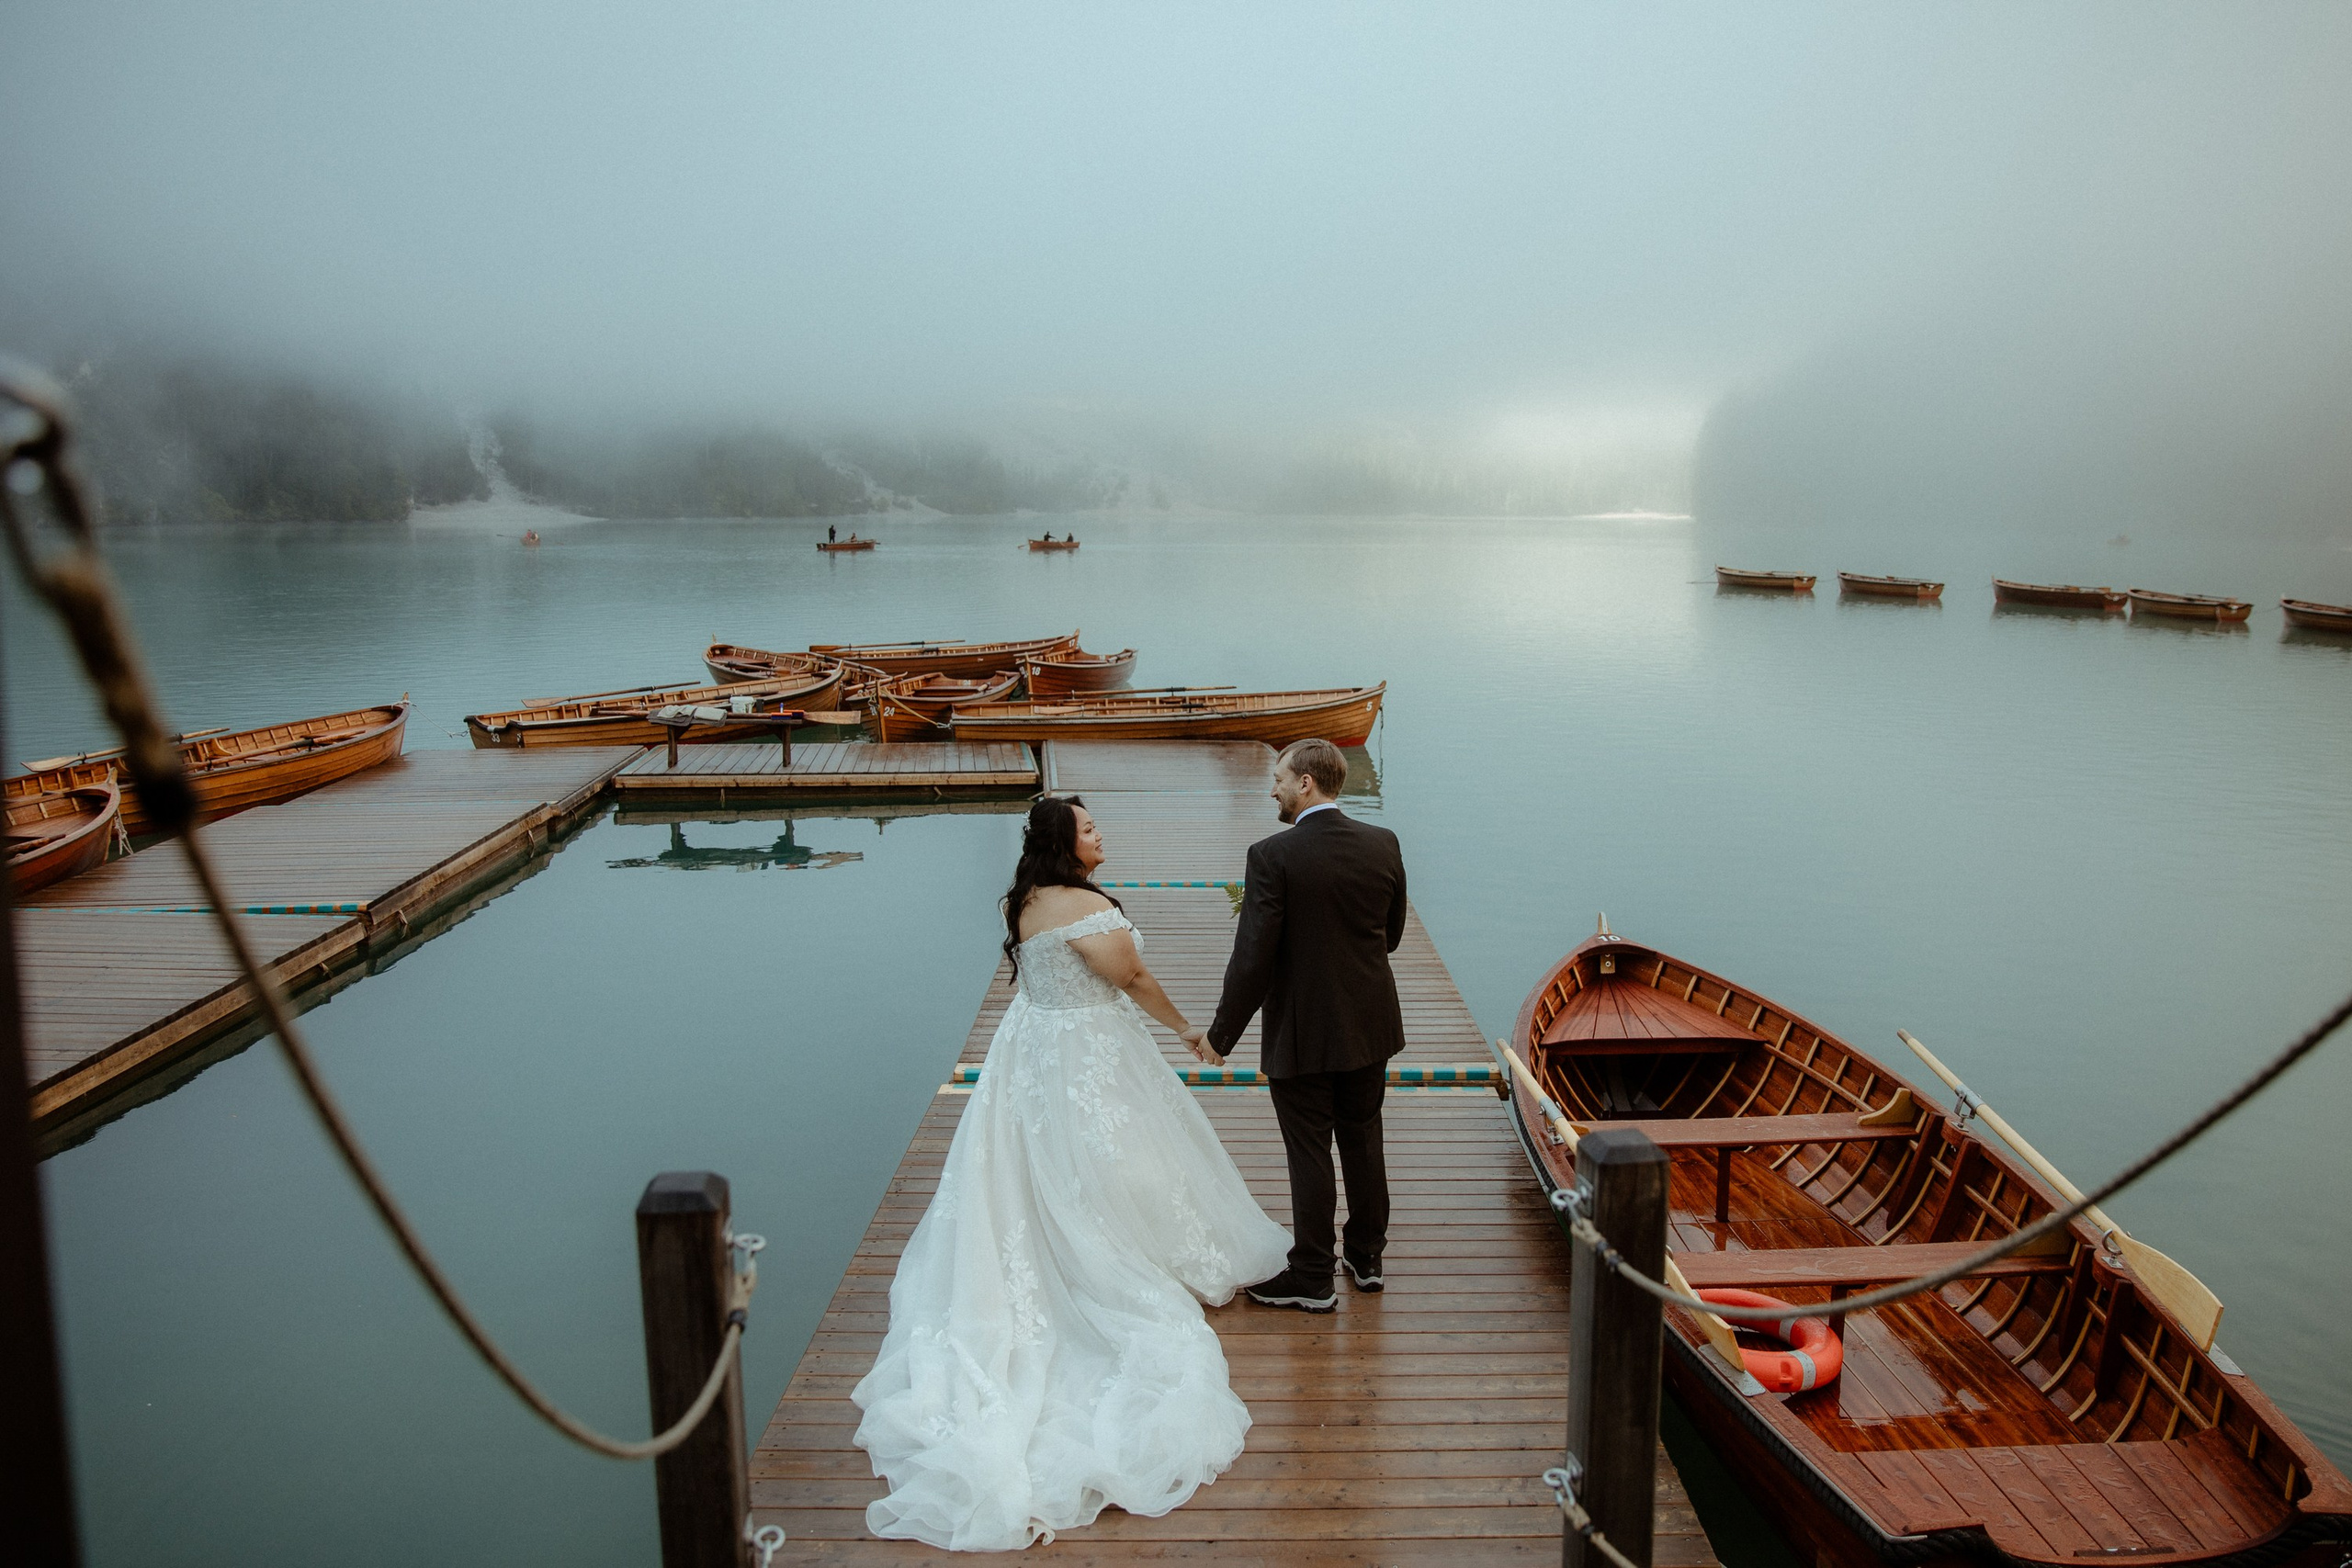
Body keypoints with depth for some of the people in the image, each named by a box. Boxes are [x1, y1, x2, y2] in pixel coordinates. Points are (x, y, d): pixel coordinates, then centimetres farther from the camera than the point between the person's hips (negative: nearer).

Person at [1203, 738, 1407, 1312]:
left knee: (1309, 1154, 6)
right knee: (1363, 1141, 20)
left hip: (1301, 1032, -5)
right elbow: (1390, 935, 8)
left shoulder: (1272, 856, -20)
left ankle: (1312, 1278, 19)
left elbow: (1252, 958, -20)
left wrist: (1221, 1033, -8)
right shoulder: (1384, 845, -3)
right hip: (1370, 1023, 5)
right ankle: (1367, 1256, 35)